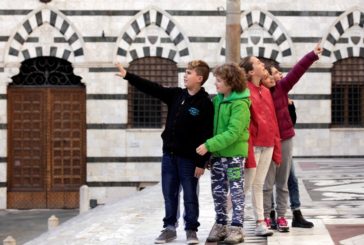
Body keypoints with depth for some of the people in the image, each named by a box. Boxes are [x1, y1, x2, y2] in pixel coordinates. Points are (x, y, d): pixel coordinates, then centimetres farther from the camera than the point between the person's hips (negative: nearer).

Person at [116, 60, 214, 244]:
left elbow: (206, 136, -15)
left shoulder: (205, 104, -13)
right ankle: (169, 228, 20)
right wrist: (127, 75, -1)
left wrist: (201, 163, -17)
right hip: (169, 154, 6)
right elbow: (152, 88, 5)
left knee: (190, 196, 4)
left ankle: (191, 230, 15)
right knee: (169, 194, 11)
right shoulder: (176, 94, 5)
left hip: (189, 158, -6)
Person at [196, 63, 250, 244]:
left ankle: (236, 228, 5)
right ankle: (220, 225, 19)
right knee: (218, 191, 10)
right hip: (217, 153, 7)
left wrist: (209, 145, -25)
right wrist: (209, 147, 3)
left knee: (236, 191, 0)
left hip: (234, 153, -7)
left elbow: (233, 132, -23)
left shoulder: (240, 104, -16)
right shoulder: (217, 100, 7)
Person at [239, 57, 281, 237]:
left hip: (267, 145, 7)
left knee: (259, 185, 10)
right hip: (253, 144, -7)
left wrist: (276, 147, 13)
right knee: (246, 184, -3)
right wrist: (247, 149, -18)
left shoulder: (266, 92, 13)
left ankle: (260, 223, 13)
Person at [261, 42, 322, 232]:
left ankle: (281, 216, 16)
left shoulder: (281, 87, 0)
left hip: (285, 140, 5)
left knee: (283, 182, 9)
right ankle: (266, 217, 9)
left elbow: (297, 71, -4)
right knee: (267, 182, 1)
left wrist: (313, 55, -10)